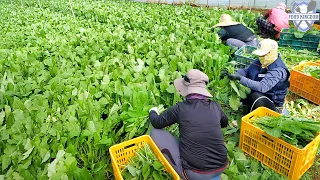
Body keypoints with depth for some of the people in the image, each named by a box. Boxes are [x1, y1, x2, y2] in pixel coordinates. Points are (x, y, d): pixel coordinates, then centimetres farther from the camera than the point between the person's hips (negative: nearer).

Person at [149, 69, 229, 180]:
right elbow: (225, 123, 22)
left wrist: (152, 112, 23)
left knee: (155, 133, 4)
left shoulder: (181, 108, -12)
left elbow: (156, 123, 2)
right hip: (221, 167, 5)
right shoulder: (215, 106, -1)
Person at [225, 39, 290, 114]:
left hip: (272, 104, -7)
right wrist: (233, 74, -21)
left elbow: (262, 87, -37)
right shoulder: (261, 61, -3)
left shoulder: (278, 70, -26)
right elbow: (246, 71, 1)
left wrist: (240, 78, -41)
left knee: (255, 96, -37)